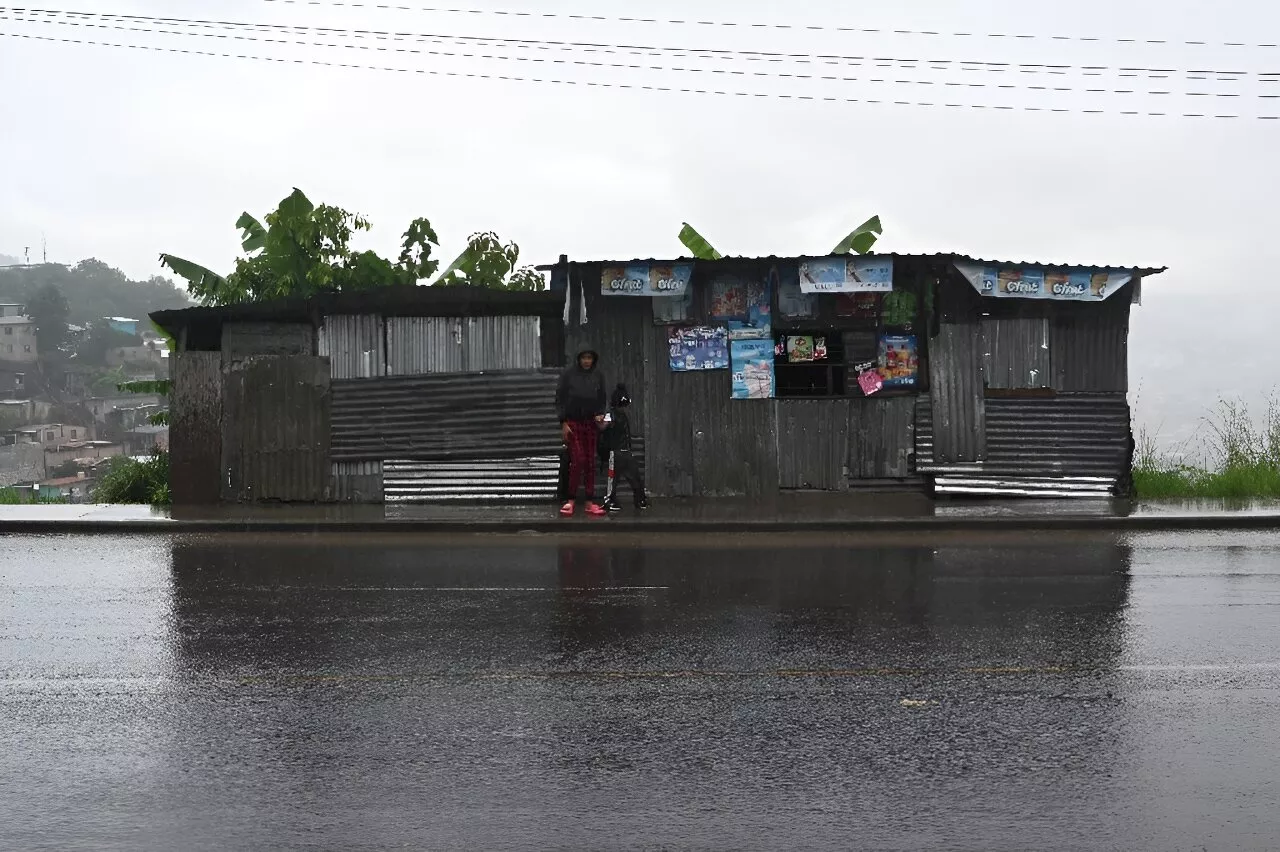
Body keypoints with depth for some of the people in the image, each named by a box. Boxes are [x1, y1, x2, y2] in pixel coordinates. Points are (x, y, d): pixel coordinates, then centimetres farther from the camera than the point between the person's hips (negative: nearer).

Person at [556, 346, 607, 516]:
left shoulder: (598, 376, 7)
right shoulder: (568, 374, -2)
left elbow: (602, 399, 14)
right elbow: (560, 399, -1)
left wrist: (600, 414, -5)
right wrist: (563, 423, -8)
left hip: (591, 424, 3)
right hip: (572, 423, -3)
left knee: (590, 462, 2)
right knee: (578, 460, -11)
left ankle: (590, 502, 6)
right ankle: (571, 500, -1)